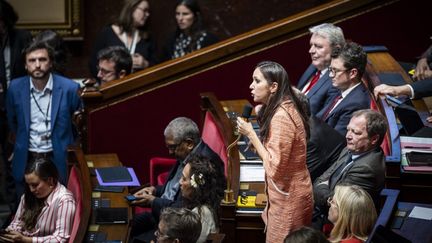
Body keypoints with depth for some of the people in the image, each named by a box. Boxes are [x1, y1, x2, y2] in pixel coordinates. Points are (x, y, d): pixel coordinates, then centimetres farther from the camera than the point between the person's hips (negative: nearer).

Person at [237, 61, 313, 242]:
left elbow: (274, 167, -25)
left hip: (288, 198, -10)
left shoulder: (281, 117, -23)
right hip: (290, 194, 10)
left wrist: (250, 134, -19)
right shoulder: (286, 108, 7)